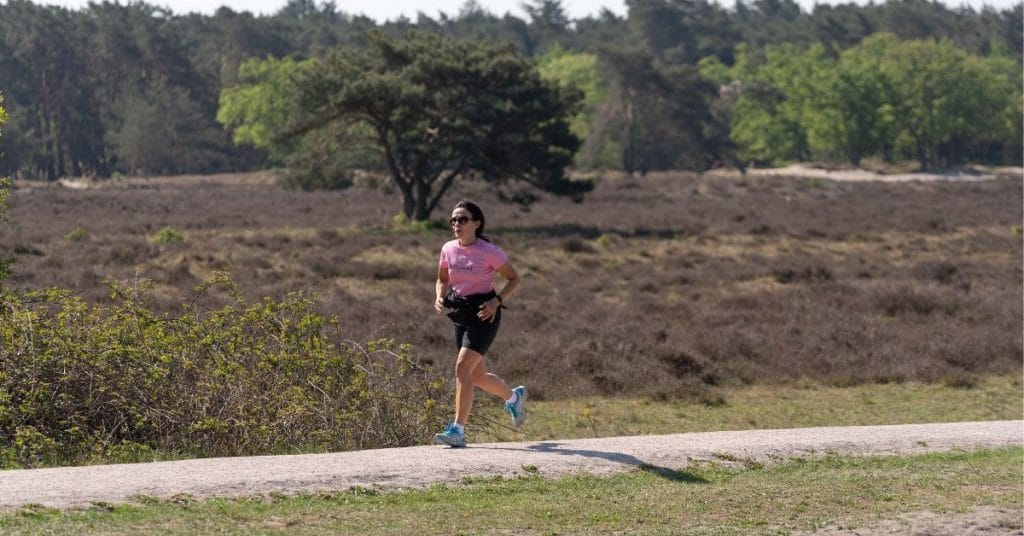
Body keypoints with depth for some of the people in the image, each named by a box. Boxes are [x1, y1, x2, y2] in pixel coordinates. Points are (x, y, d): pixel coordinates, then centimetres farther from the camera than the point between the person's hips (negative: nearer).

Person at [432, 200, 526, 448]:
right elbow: (442, 280, 17)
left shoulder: (489, 252, -12)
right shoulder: (448, 249, 3)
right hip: (460, 315, 7)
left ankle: (458, 430, -17)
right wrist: (440, 297, -4)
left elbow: (514, 279, -3)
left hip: (483, 315, -7)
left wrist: (497, 301, -17)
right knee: (476, 375, 15)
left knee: (463, 367, -18)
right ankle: (514, 396, 45)